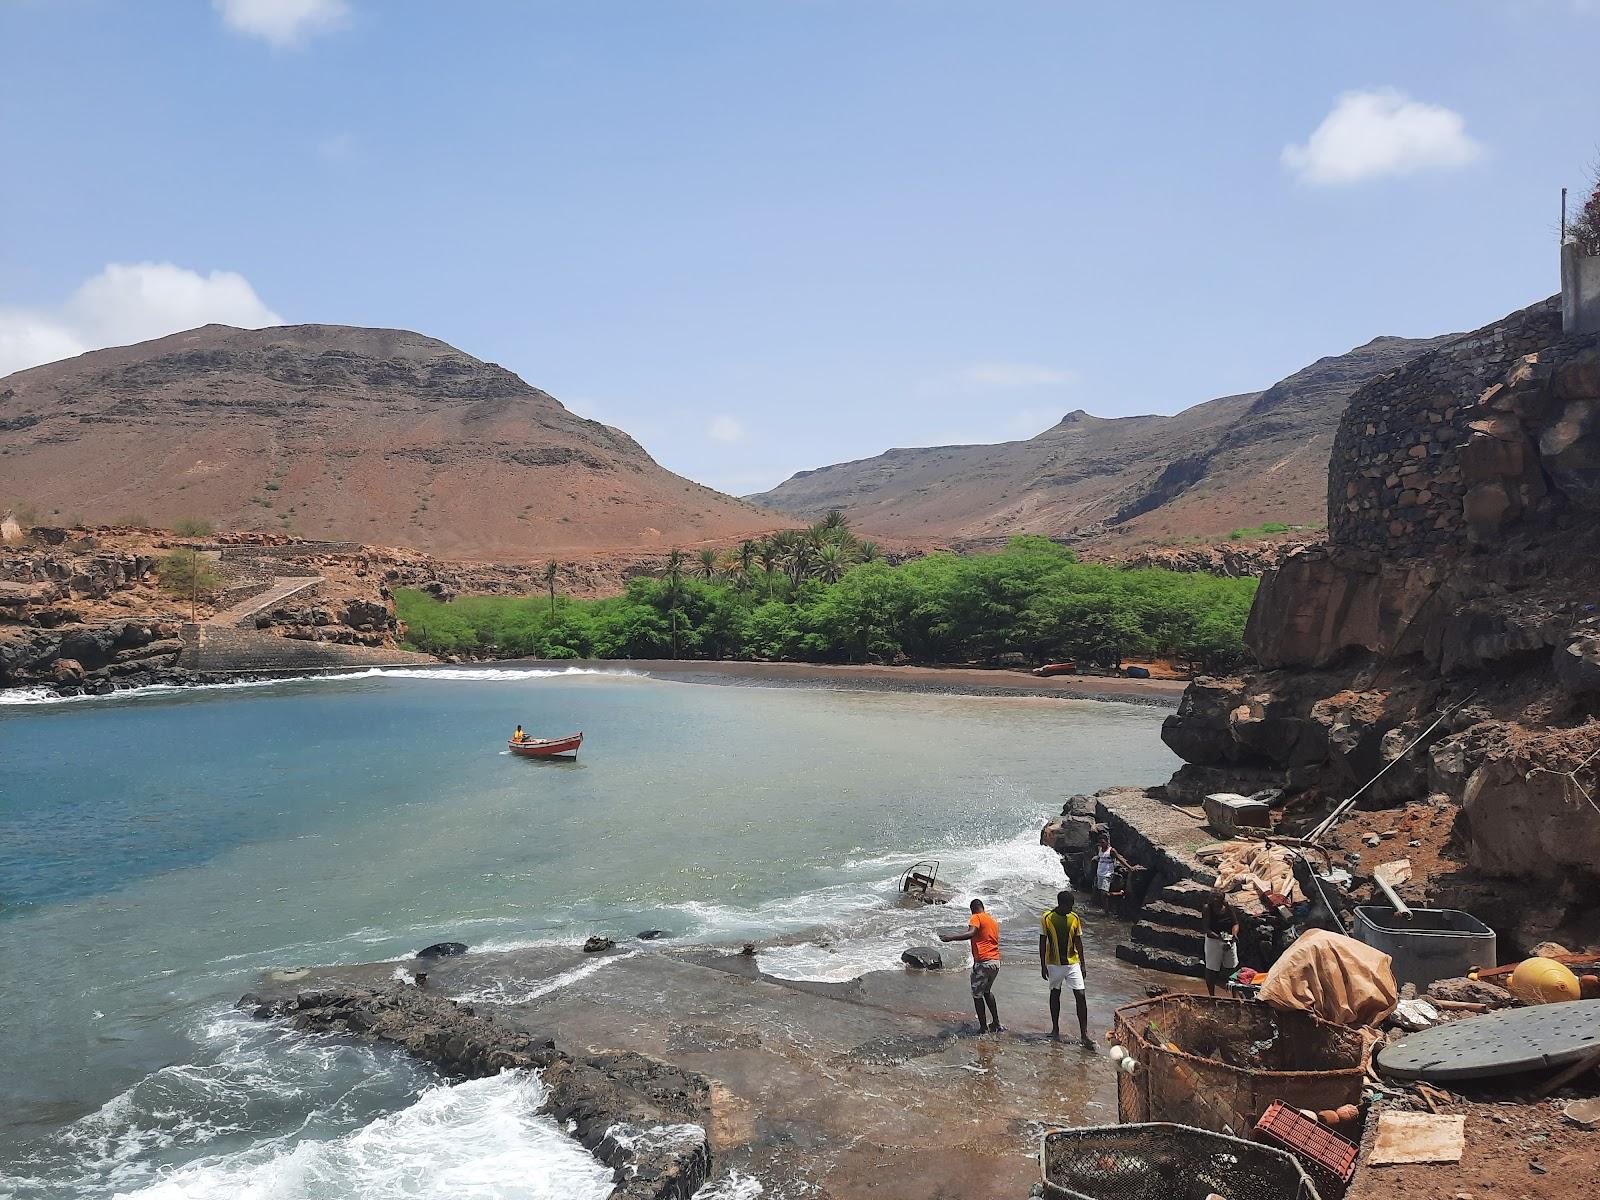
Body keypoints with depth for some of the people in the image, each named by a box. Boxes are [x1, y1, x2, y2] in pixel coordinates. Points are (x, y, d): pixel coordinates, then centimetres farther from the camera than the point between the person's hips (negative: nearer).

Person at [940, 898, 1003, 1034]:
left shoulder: (976, 918, -5)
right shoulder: (993, 921, 19)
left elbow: (971, 933, -24)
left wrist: (951, 937, -32)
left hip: (983, 962, -8)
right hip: (996, 961, 8)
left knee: (977, 995, 4)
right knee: (987, 991, 26)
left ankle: (983, 1028, 4)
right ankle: (996, 1024, 28)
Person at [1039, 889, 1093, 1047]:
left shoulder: (1075, 918, -3)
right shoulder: (1046, 918, -11)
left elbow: (1078, 942, 6)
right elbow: (1042, 942, -5)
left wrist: (1082, 964, 6)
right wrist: (1043, 966, -7)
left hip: (1072, 963, 1)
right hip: (1054, 964, -1)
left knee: (1081, 996, -6)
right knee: (1055, 994, 12)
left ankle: (1084, 1035, -3)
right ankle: (1055, 1029, 28)